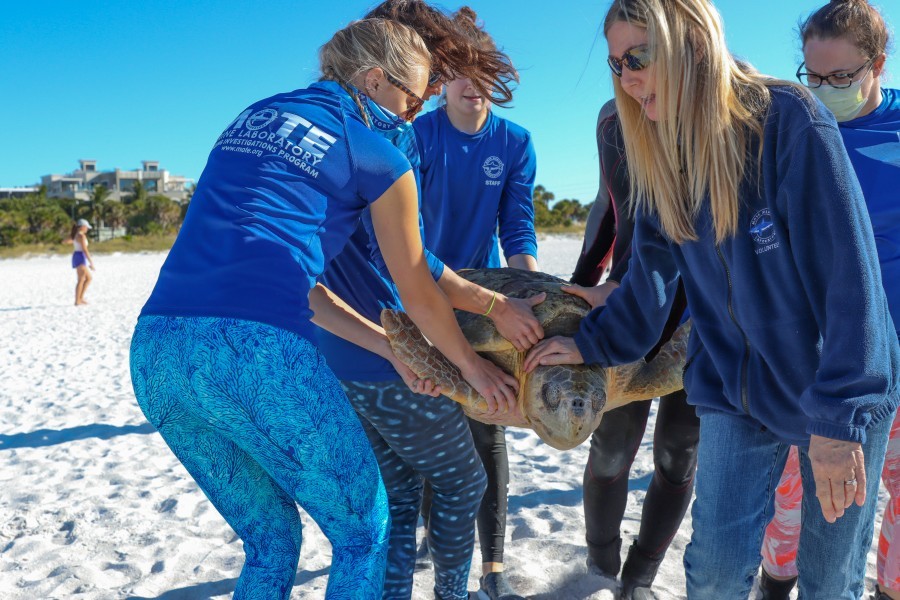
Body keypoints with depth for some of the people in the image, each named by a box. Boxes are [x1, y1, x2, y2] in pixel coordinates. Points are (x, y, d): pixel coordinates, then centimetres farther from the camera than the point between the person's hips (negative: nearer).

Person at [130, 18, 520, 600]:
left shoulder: (253, 117, 24)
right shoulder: (377, 155, 5)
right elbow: (419, 296, 12)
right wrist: (474, 366, 30)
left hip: (155, 348, 7)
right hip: (257, 349, -7)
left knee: (272, 540, 24)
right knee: (364, 533, 15)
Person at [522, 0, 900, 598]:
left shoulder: (792, 120, -19)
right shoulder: (664, 158, -1)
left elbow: (850, 274, -22)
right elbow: (652, 278, 7)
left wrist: (839, 417, -23)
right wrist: (591, 344, 1)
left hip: (837, 395, -4)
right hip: (735, 391, 4)